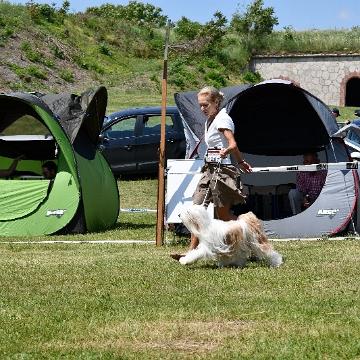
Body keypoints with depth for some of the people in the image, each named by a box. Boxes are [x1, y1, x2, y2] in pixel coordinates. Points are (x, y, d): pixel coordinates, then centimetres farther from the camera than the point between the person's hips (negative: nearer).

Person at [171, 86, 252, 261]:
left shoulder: (222, 119, -11)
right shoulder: (210, 121, 17)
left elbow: (233, 144, -25)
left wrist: (225, 152, -45)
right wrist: (240, 161, 26)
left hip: (222, 170, -9)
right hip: (210, 169, 9)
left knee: (222, 214, -5)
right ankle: (192, 251, 0)